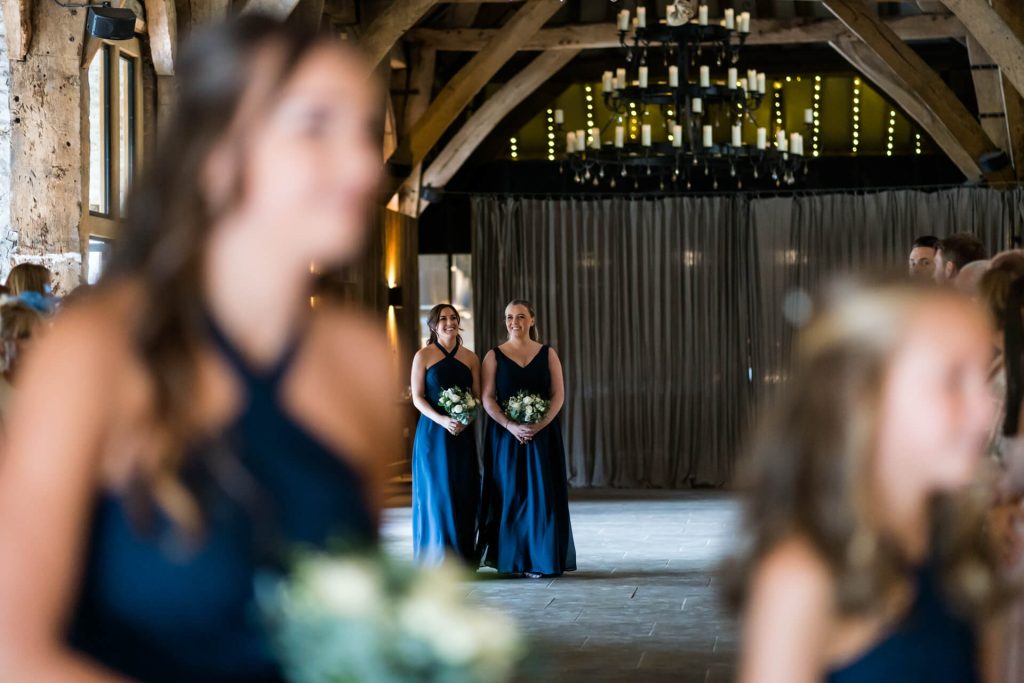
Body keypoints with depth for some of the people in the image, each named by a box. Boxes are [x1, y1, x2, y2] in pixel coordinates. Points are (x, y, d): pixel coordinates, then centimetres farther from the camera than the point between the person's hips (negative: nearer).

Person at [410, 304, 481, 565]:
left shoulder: (470, 357, 9)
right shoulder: (423, 356, 1)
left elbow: (477, 396, 9)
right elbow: (417, 397, -4)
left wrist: (467, 418, -12)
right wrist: (442, 420, -18)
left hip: (463, 433, 3)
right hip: (433, 432, -3)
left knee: (464, 492, 0)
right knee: (437, 491, -4)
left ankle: (463, 557, 6)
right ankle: (437, 556, 2)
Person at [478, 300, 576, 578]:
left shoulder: (548, 354, 6)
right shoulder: (494, 356, 4)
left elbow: (558, 395, 0)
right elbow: (488, 398, -3)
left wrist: (539, 425, -15)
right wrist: (512, 426, -17)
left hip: (543, 434, 1)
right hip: (506, 434, -1)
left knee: (542, 493, -2)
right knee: (510, 494, 0)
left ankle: (541, 559, 4)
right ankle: (511, 558, 7)